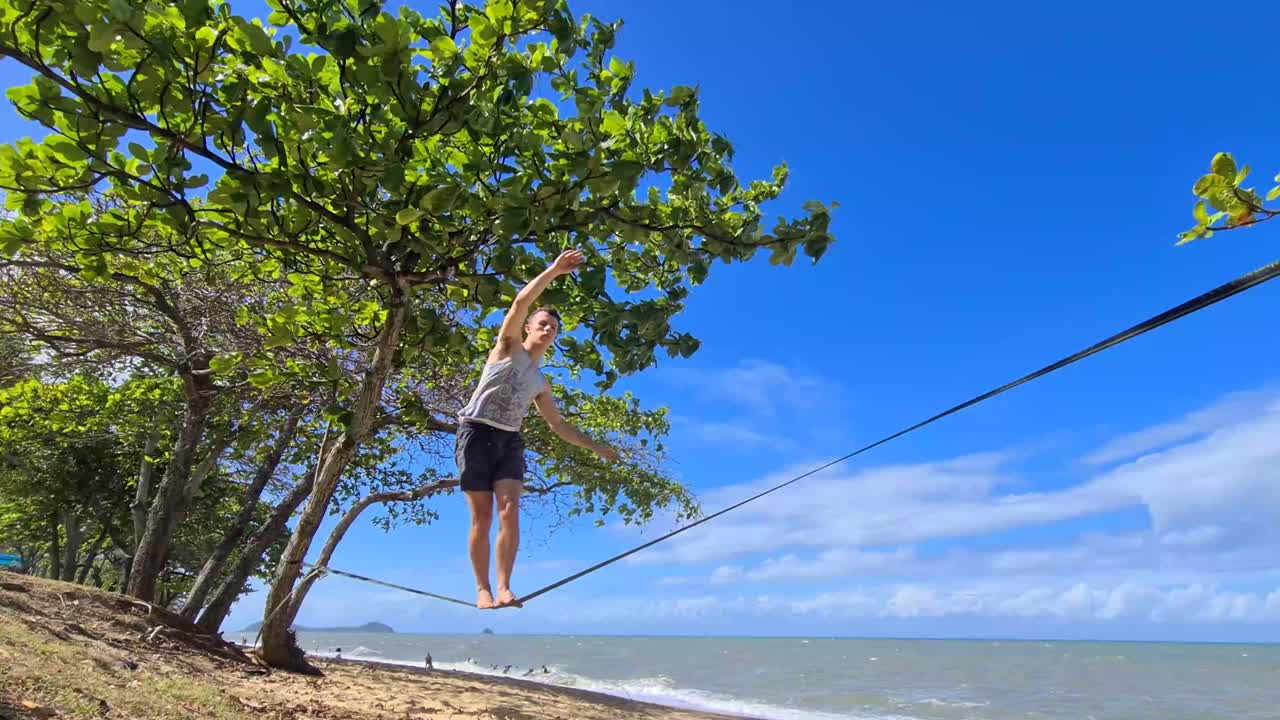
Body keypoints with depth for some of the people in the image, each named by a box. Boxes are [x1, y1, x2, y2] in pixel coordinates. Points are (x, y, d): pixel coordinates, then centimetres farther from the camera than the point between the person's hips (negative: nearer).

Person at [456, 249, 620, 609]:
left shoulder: (540, 382, 21)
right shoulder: (508, 346, 6)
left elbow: (558, 424, 25)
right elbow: (520, 303, -9)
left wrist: (597, 448, 22)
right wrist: (554, 271, -14)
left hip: (510, 441, 5)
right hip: (476, 433, -4)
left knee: (510, 512, -14)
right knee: (482, 518, -5)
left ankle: (504, 588, -17)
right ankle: (483, 590, 3)